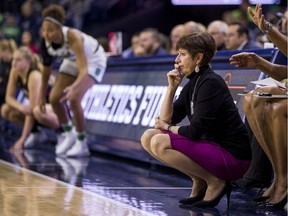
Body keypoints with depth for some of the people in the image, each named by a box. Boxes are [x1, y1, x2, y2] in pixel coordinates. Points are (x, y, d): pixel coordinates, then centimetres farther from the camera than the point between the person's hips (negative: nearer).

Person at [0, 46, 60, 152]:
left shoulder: (35, 76, -29)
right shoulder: (15, 72, -8)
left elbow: (31, 110, -30)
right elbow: (9, 97, -5)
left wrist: (22, 140, -31)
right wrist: (20, 106, -30)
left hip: (57, 107, -8)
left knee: (37, 111, -40)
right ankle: (36, 132, 7)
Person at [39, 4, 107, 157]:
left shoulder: (72, 37, -40)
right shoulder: (45, 42, -23)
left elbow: (83, 70, -46)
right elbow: (47, 68, -6)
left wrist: (74, 87, -64)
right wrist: (42, 96, -2)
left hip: (93, 60, -6)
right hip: (72, 61, 6)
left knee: (74, 99, -24)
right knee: (54, 98, -9)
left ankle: (81, 144, -9)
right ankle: (69, 135, 15)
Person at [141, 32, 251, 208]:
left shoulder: (211, 83, -17)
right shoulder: (192, 84, 10)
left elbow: (195, 131, -20)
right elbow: (166, 119, 7)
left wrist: (168, 127, -2)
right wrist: (172, 87, -2)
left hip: (233, 157, -9)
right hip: (210, 146, 9)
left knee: (159, 143, -22)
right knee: (148, 137, 5)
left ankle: (216, 182, -9)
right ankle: (200, 182, 7)